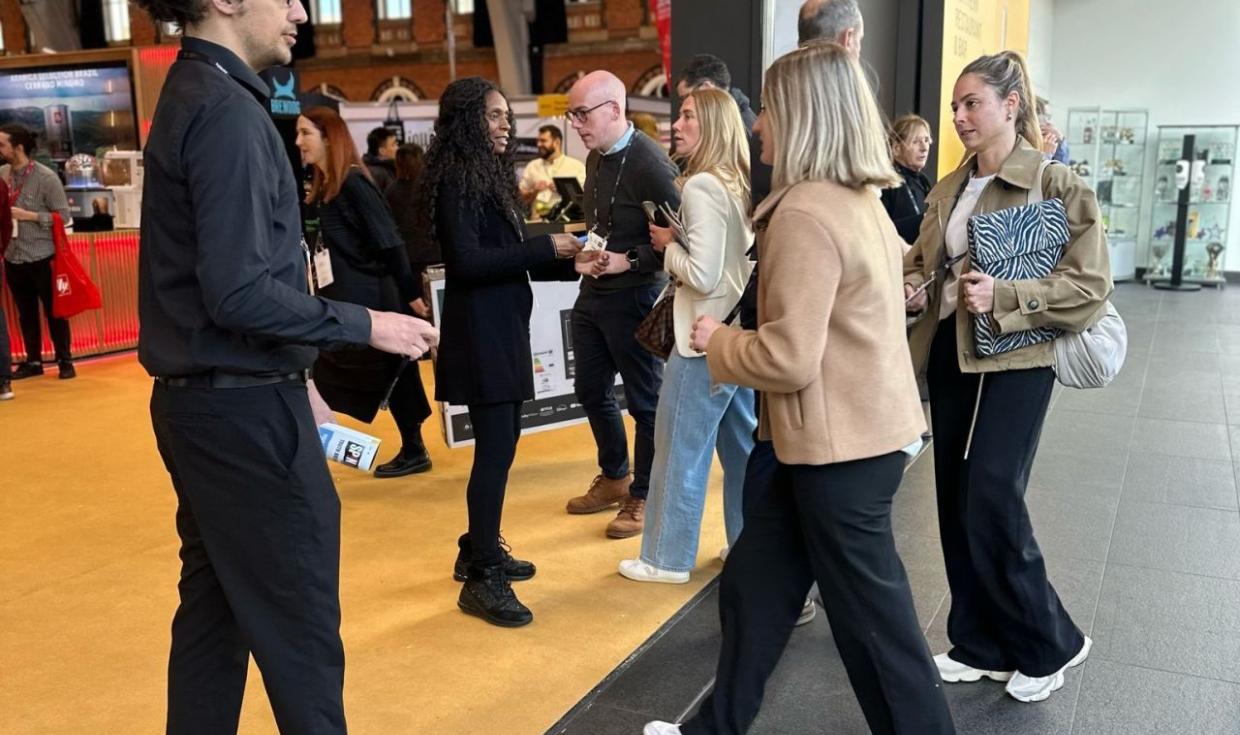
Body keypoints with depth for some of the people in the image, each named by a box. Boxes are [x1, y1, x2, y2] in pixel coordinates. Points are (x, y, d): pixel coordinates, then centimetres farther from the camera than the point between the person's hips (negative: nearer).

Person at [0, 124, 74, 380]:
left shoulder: (46, 177, -11)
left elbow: (63, 215, -9)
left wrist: (28, 216, -16)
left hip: (42, 257, -4)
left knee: (54, 311, 6)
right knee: (26, 313, 13)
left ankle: (65, 361, 16)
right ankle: (33, 361, 23)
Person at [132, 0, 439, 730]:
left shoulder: (193, 95, 13)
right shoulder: (226, 109, -17)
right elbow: (239, 292, -23)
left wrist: (292, 377, 17)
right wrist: (367, 325, -13)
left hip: (204, 399, 9)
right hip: (242, 410, -9)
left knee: (215, 609, 17)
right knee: (300, 622, 3)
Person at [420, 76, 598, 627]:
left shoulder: (489, 174, 15)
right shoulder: (457, 180, -13)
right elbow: (467, 261, -22)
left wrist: (569, 262, 4)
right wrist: (546, 248, -18)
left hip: (502, 329, 10)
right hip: (480, 333, -10)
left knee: (499, 444, 15)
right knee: (495, 450, -8)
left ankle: (480, 551, 28)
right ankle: (482, 578, 1)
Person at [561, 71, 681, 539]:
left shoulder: (649, 163, -19)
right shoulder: (596, 157, 8)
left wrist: (627, 261, -23)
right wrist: (585, 245, 4)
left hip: (633, 296, -9)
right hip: (592, 292, 9)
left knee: (644, 399, 6)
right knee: (591, 390, 18)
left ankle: (643, 496, 20)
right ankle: (614, 477, 37)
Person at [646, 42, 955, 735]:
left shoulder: (805, 212, -22)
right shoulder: (860, 198, 9)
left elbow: (788, 358, -26)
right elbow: (902, 265, 27)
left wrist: (718, 340, -8)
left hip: (841, 442, -10)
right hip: (859, 425, 10)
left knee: (870, 614, 7)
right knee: (753, 585, 19)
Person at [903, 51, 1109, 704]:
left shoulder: (1057, 185, -9)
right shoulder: (949, 189, 11)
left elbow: (1090, 286, -13)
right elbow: (920, 261, 21)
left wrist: (1004, 296, -23)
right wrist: (911, 286, -1)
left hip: (1014, 362, -6)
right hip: (949, 356, 7)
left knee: (991, 506, -6)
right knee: (955, 505, 9)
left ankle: (1050, 643, 19)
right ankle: (981, 645, 26)